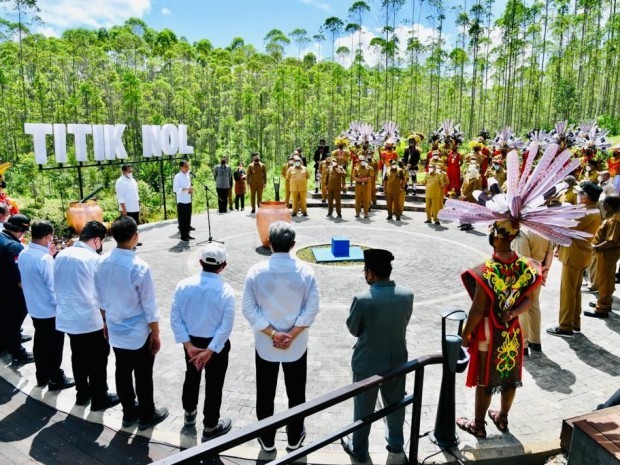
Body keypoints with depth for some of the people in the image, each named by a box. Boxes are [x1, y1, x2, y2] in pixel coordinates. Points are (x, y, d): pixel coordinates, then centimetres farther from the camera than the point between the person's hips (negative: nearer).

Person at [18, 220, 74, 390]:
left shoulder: (23, 254, 0)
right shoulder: (44, 258, -26)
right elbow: (53, 285, -23)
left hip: (34, 308, 8)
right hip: (50, 309, -8)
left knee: (40, 342, 20)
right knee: (54, 345, 7)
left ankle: (42, 376, 33)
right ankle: (56, 379, 18)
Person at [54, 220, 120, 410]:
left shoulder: (61, 255, 2)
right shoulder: (94, 259, -19)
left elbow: (57, 285, 11)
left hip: (67, 318, 7)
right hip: (90, 320, -7)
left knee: (78, 357, 22)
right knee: (98, 359, 10)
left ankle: (82, 393, 37)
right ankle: (99, 398, 22)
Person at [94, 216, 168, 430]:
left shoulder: (102, 263, -7)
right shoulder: (140, 267, -26)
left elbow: (101, 299, 5)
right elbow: (150, 307, -18)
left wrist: (107, 322, 19)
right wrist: (156, 334, -7)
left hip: (115, 331, 6)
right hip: (139, 333, -6)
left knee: (122, 372, 20)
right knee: (143, 375, 11)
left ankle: (129, 412, 37)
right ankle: (147, 416, 28)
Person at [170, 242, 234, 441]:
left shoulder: (183, 285, -12)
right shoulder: (226, 291, -21)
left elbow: (175, 318, -9)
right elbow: (226, 326, -21)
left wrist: (188, 345, -8)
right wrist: (210, 351, -15)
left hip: (191, 341, 4)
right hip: (216, 344, -4)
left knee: (191, 377, 27)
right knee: (213, 385, 14)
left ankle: (189, 413, 50)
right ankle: (210, 427, 30)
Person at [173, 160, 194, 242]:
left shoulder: (188, 175, 13)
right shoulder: (177, 177, -10)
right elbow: (175, 189, -16)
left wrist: (191, 190, 1)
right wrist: (186, 189, -24)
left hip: (188, 200, 7)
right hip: (181, 201, -7)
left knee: (188, 218, 11)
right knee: (182, 219, 0)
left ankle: (187, 234, 20)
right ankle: (183, 236, 6)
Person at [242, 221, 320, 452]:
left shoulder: (256, 272, -13)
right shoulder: (305, 271, -13)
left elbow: (249, 309, -12)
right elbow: (311, 309, -13)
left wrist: (272, 333, -11)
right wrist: (291, 335, -11)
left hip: (265, 344, 0)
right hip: (297, 345, 0)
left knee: (265, 394, 18)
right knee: (296, 393, 19)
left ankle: (267, 439, 34)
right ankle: (294, 437, 36)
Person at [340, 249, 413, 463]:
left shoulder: (362, 299, -27)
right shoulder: (407, 295, -13)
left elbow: (353, 329, -11)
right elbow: (404, 322, 2)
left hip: (367, 364, -4)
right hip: (397, 361, 4)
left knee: (363, 409, 17)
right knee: (395, 403, 25)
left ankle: (359, 449, 36)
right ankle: (396, 442, 45)